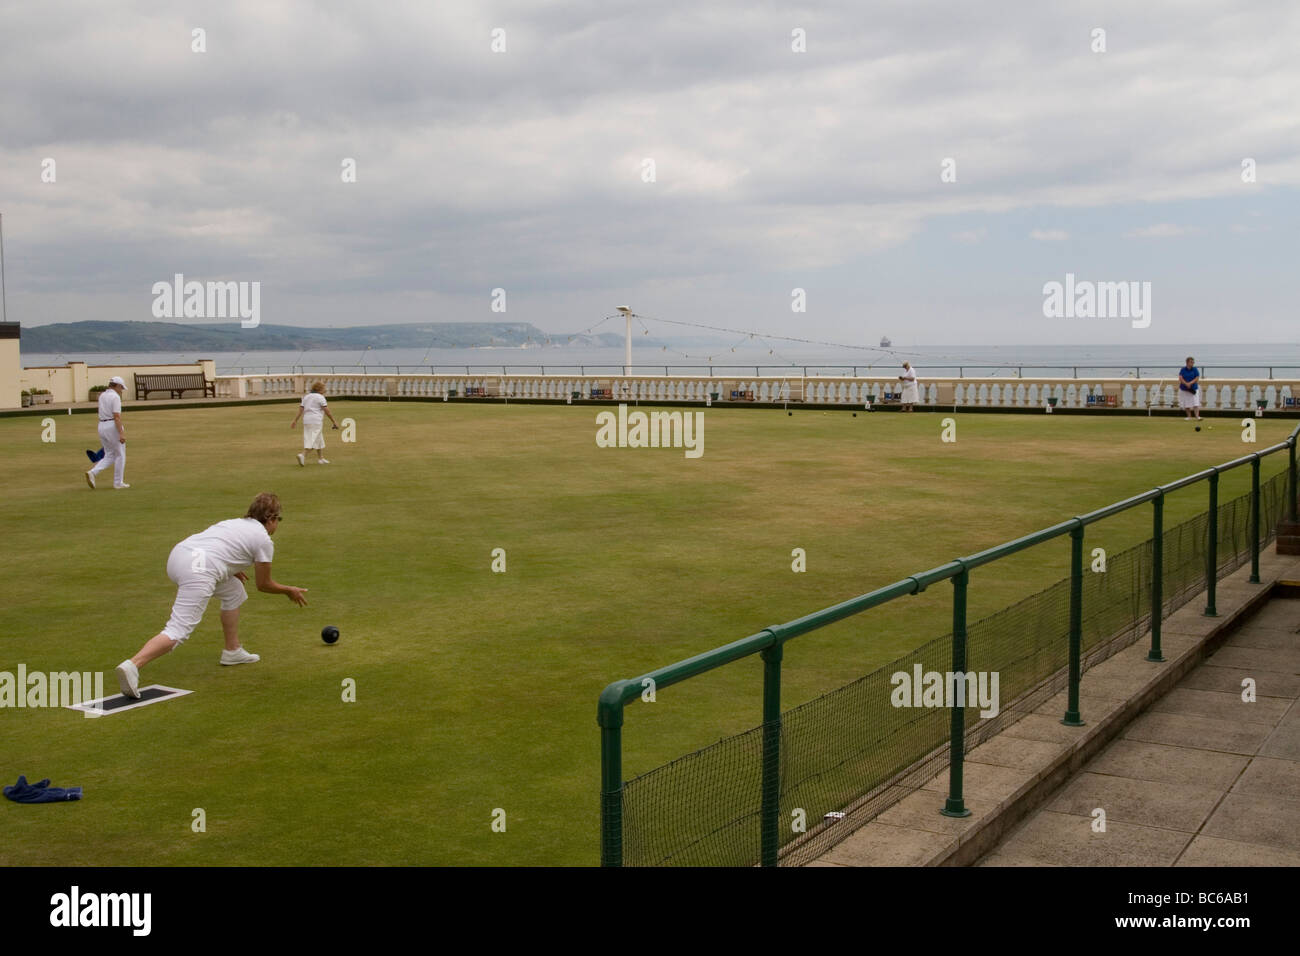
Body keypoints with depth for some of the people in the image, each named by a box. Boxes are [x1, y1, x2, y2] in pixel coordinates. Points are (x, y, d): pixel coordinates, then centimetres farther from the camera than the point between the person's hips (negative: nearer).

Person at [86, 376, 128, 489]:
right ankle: (118, 483, 8)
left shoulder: (102, 395, 11)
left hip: (101, 426, 8)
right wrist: (121, 434, -24)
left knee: (109, 456, 14)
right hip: (113, 426, -8)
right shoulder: (115, 397, -12)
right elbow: (117, 416, -20)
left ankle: (92, 472, -8)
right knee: (120, 455, 5)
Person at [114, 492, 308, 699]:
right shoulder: (264, 540, 9)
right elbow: (264, 585, 16)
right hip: (198, 571, -9)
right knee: (179, 631, -13)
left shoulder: (234, 523, 29)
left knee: (234, 590, 28)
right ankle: (132, 665, -31)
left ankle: (233, 651, 33)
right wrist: (289, 591, 33)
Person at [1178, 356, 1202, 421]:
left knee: (1196, 403, -13)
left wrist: (1190, 383, -19)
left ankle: (1197, 417, -19)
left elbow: (1197, 378, -6)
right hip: (1184, 389, 1)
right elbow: (1180, 378, -9)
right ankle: (1189, 417, 19)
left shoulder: (1195, 369, -1)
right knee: (1187, 404, 7)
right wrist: (1186, 384, -21)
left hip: (1193, 389, -1)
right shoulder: (1183, 369, -1)